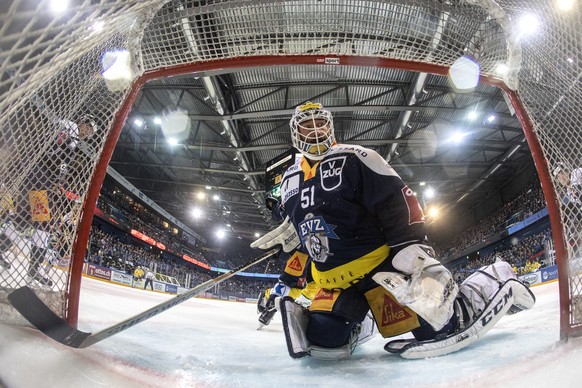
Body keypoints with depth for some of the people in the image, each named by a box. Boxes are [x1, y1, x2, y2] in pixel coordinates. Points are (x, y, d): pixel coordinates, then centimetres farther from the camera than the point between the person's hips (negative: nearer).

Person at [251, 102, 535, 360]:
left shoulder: (354, 159, -9)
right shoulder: (289, 180, 11)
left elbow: (398, 203, -15)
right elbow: (297, 235, 21)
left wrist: (413, 251, -25)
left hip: (379, 264, -5)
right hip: (334, 279, 5)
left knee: (441, 325, -12)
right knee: (323, 342, -10)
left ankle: (495, 283, 15)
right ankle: (359, 323, 22)